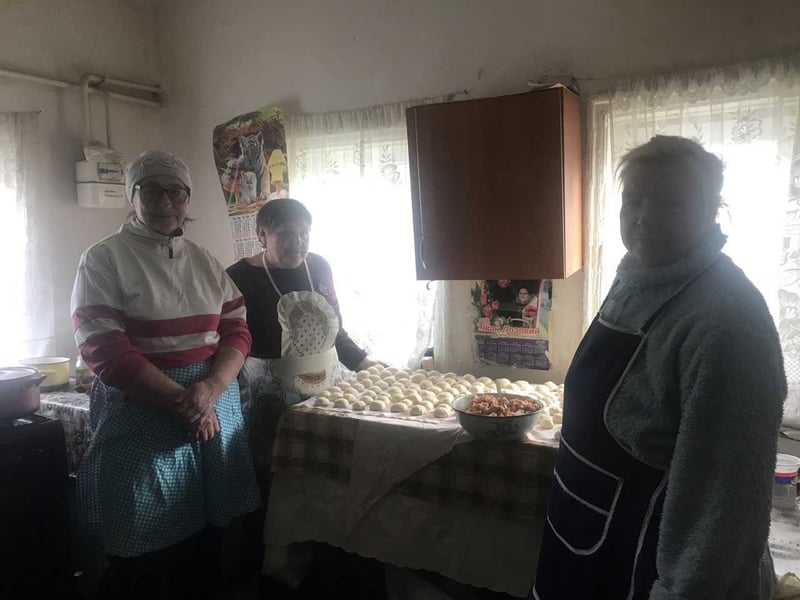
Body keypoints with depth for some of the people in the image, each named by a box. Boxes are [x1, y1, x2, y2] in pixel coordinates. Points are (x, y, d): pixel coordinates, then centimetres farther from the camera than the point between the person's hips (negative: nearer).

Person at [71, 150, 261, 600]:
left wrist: (209, 389, -14)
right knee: (143, 561, 5)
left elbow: (238, 331, 5)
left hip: (215, 408, 5)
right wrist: (181, 401, -16)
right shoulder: (104, 260, -4)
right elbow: (105, 349, -13)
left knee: (203, 546, 13)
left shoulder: (206, 263, 11)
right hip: (142, 419, -4)